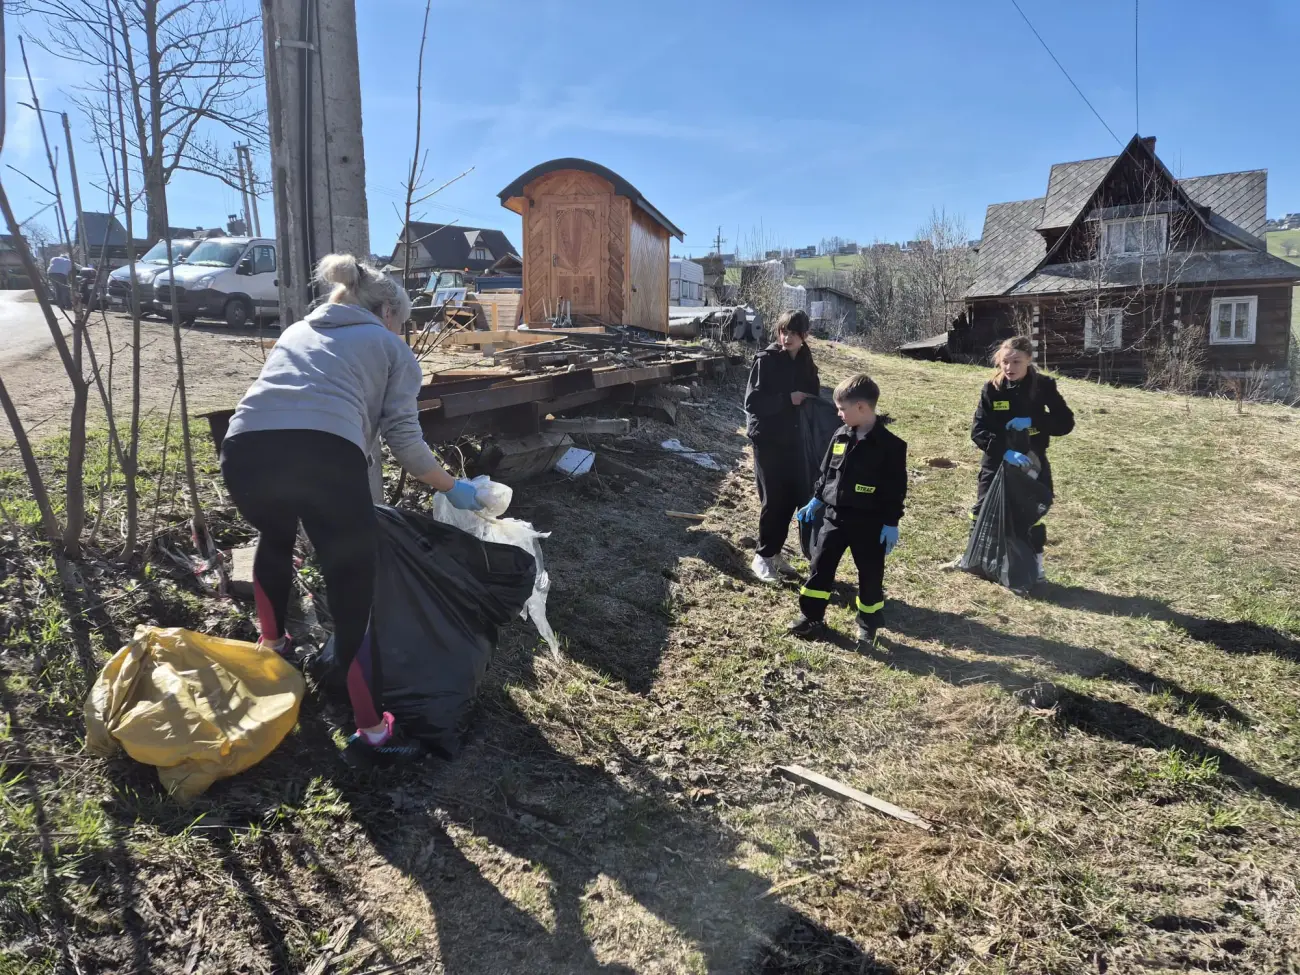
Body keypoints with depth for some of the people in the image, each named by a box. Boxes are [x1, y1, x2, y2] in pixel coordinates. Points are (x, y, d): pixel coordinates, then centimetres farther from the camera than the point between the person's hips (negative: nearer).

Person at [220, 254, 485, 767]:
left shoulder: (296, 330, 36)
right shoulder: (390, 346, 22)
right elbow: (403, 437, 13)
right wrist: (451, 486, 27)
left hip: (245, 450, 5)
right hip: (325, 455, -5)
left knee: (275, 538, 37)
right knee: (353, 594, 5)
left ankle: (272, 645, 50)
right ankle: (371, 732, 7)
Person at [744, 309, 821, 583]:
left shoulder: (806, 363, 7)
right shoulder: (765, 361, -10)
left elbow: (812, 398, 17)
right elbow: (752, 401, -16)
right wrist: (787, 399, -23)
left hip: (795, 440, 5)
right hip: (768, 440, -5)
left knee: (791, 498, 8)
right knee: (772, 499, -2)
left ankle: (775, 552, 23)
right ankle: (763, 556, 12)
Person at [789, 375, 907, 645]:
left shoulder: (890, 445, -15)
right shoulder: (841, 436, 2)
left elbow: (896, 489, -12)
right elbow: (826, 472, 14)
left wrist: (891, 523, -12)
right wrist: (816, 501, 17)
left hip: (869, 523, -5)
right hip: (834, 516, 5)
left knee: (870, 574, 8)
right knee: (820, 566, 8)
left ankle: (868, 626, 25)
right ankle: (811, 617, 20)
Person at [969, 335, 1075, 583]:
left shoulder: (1043, 385, -8)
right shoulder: (992, 388, -10)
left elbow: (1066, 422, -8)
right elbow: (978, 430, -14)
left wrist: (1032, 421, -23)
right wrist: (1005, 451, -27)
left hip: (1033, 461, 0)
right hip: (997, 461, 0)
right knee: (984, 510, 8)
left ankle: (1036, 563, 25)